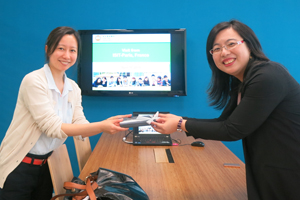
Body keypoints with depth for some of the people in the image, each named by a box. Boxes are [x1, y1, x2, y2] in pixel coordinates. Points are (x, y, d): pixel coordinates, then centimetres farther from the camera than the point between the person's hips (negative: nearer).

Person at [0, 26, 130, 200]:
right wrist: (101, 126, -32)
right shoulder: (33, 81, -20)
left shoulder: (74, 88, 1)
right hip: (19, 168, -6)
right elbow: (52, 127, -25)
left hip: (45, 166, 6)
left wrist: (107, 124, -22)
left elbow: (80, 127, -4)